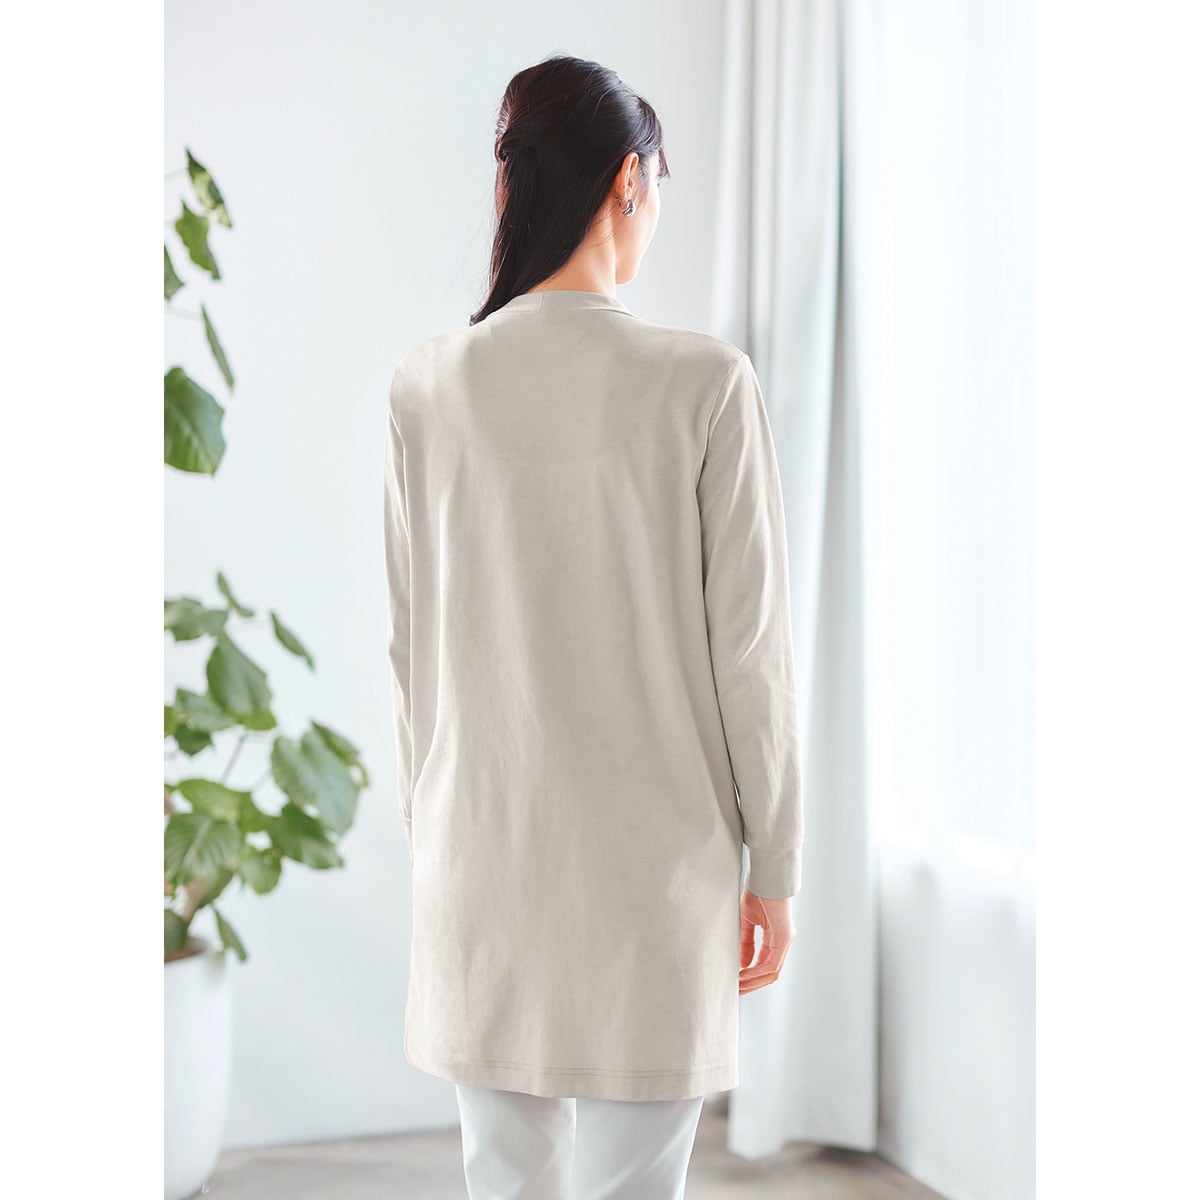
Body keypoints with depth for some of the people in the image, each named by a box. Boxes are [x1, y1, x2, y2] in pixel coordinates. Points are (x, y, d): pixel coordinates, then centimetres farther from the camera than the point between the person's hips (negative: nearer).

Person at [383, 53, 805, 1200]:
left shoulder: (427, 385, -3)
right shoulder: (702, 383, -12)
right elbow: (747, 647, -8)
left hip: (480, 855, 4)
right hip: (651, 858, -3)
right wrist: (775, 866, 3)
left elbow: (410, 644, 4)